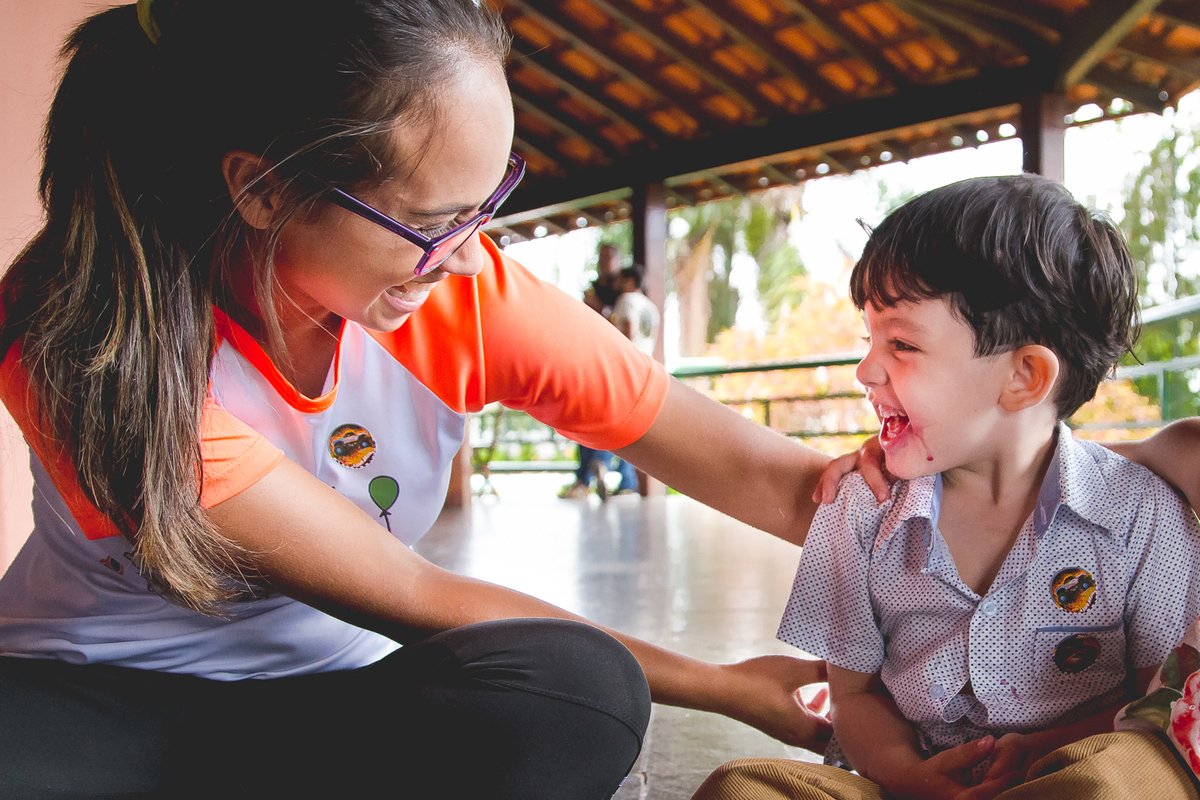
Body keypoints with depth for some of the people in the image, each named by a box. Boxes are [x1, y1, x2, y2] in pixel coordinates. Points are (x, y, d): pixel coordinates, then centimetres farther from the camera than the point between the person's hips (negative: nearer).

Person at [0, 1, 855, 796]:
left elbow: (777, 478, -13)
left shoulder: (466, 293, -14)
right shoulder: (85, 339, -24)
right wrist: (723, 687, -18)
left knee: (577, 692, -28)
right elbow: (407, 596, -22)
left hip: (325, 688, 5)